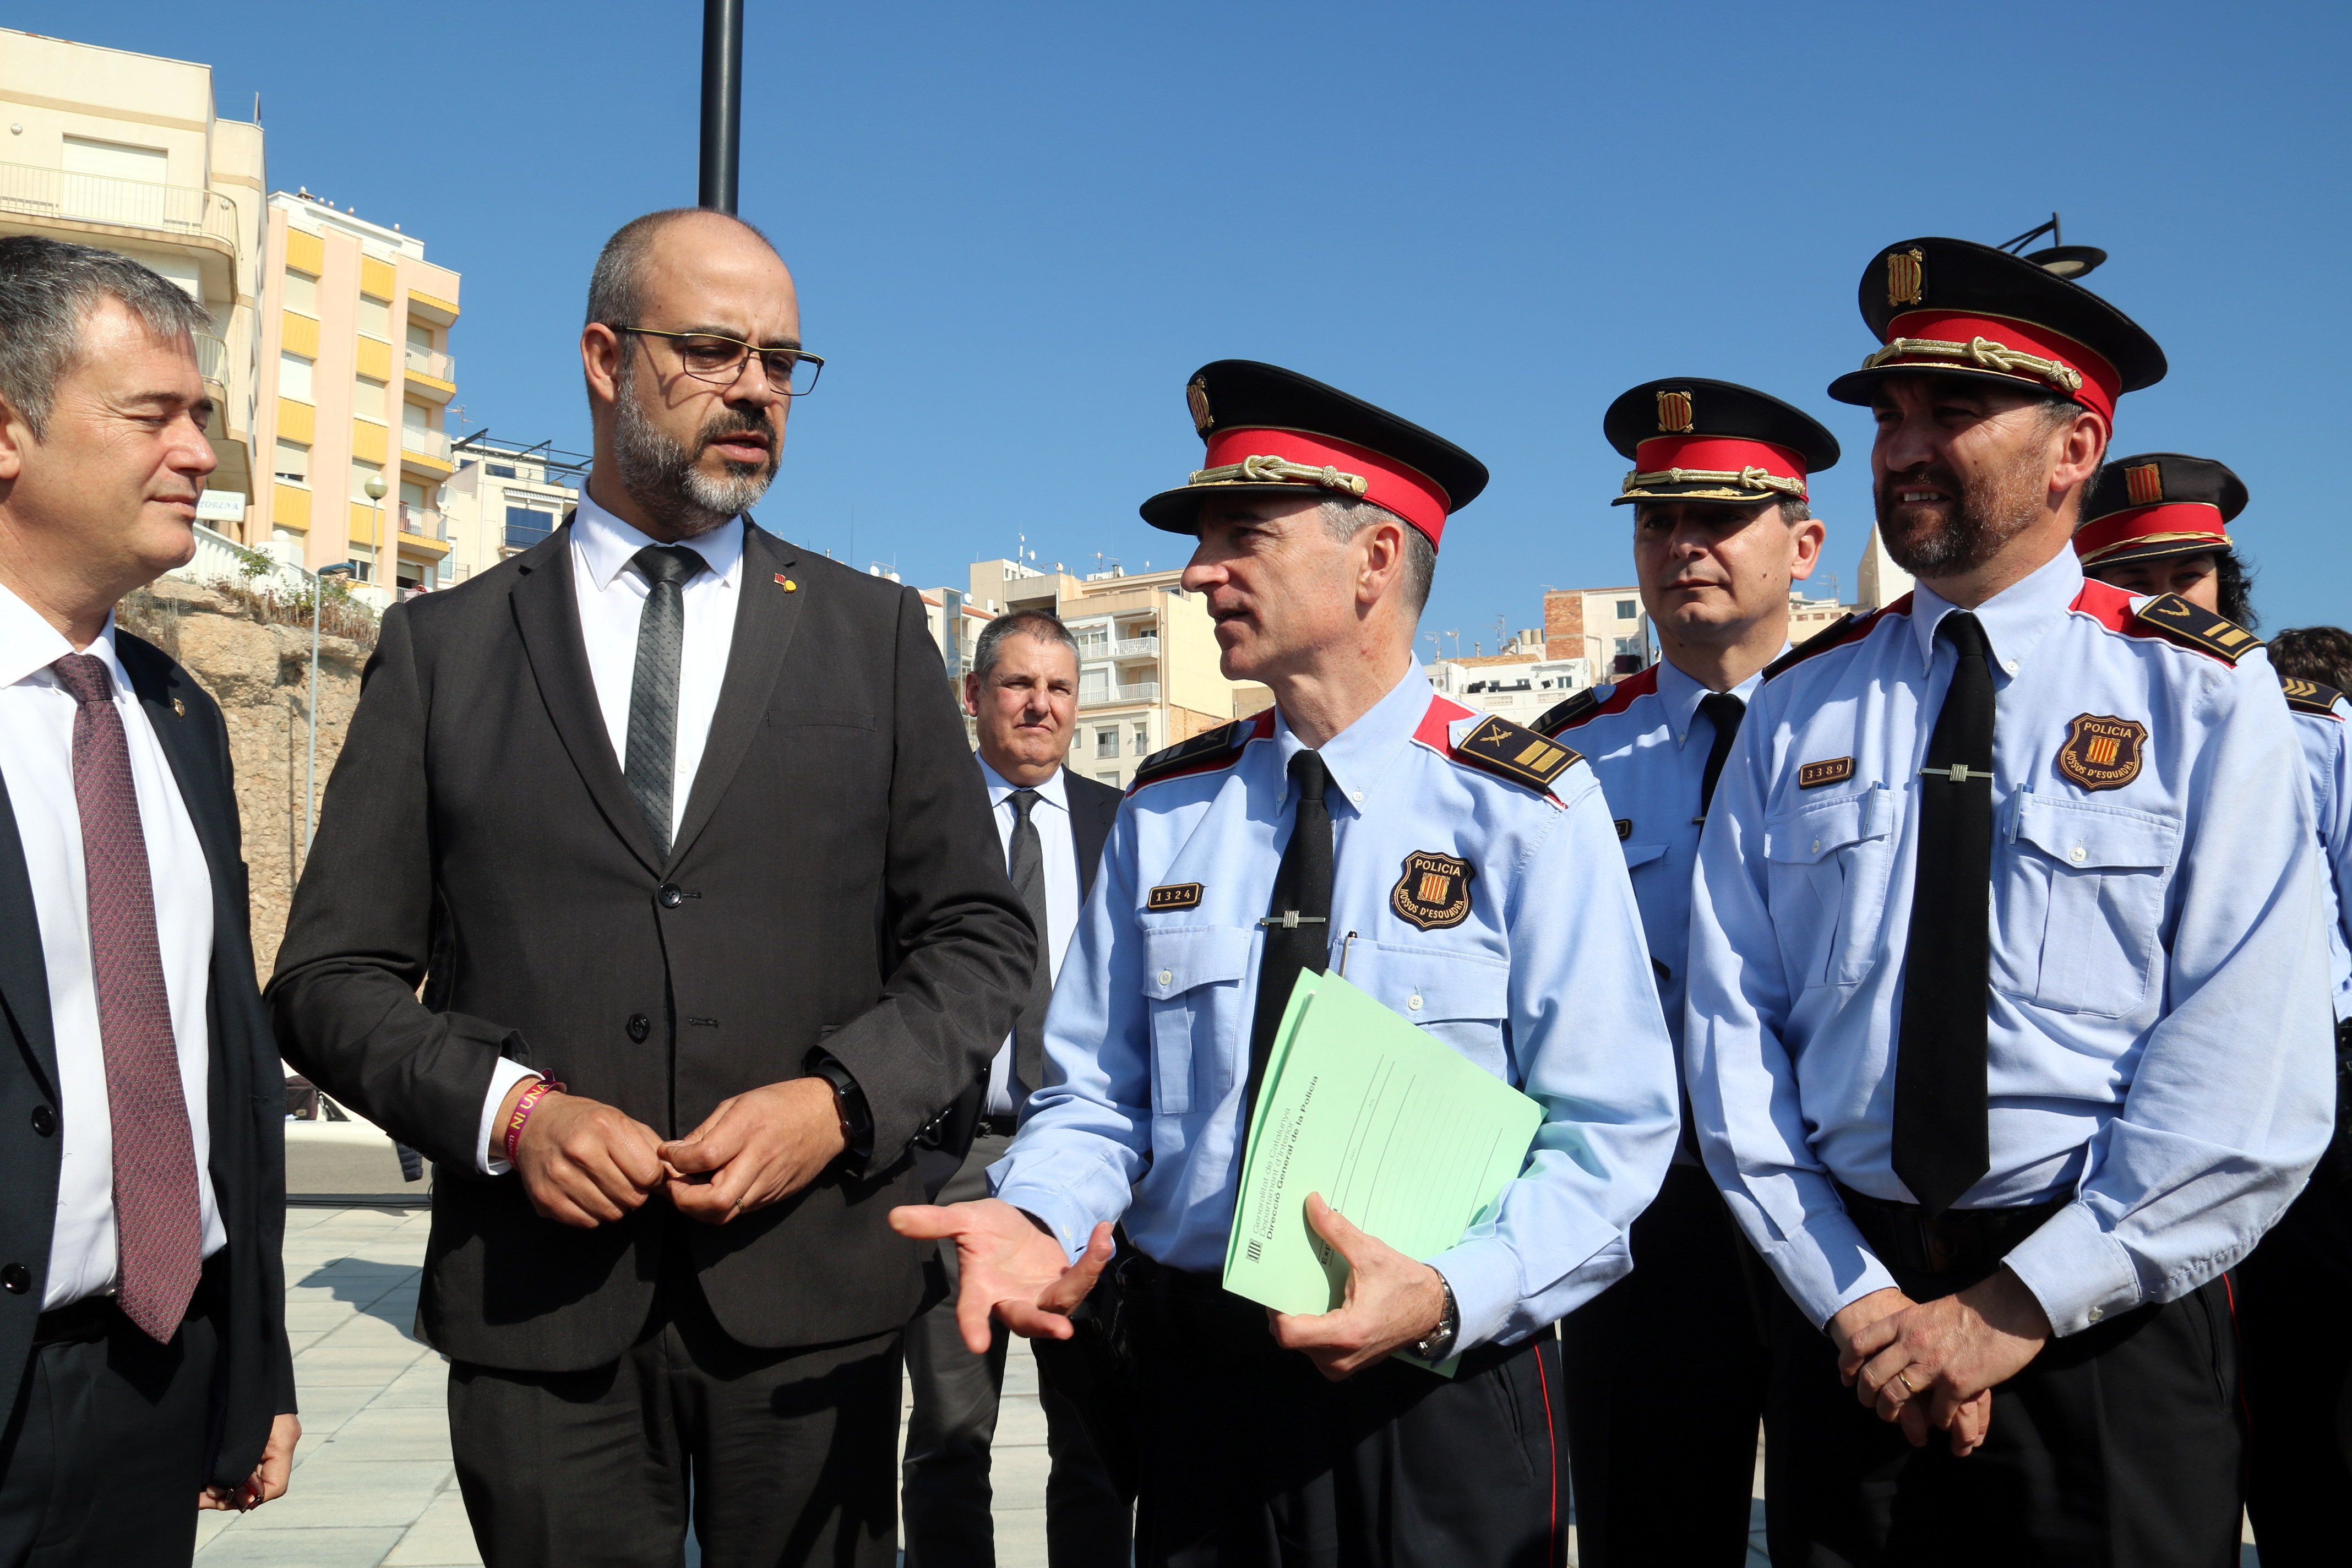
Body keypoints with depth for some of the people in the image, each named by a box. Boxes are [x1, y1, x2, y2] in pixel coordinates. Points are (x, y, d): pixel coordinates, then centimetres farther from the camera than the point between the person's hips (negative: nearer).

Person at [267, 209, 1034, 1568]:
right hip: (538, 1301, 0)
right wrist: (507, 1107, -13)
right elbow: (334, 974, 4)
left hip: (810, 1290, 1)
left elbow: (980, 937, 5)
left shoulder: (876, 634, 7)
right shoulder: (444, 648, 5)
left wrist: (842, 1099, -11)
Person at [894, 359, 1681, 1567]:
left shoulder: (1528, 812, -8)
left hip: (1439, 1395, -3)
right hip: (1193, 1379, 3)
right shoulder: (1165, 811, 2)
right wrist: (1040, 1215, -15)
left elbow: (1610, 1132, -9)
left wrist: (1447, 1294, -24)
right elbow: (1099, 1088, 5)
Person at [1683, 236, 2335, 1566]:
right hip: (1847, 1302, 2)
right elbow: (1735, 1029, -1)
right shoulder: (1802, 708, 3)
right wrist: (1853, 1298, -10)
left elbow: (2254, 1079, -11)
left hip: (2108, 1326, -2)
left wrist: (2016, 1308, -15)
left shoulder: (2202, 694, -3)